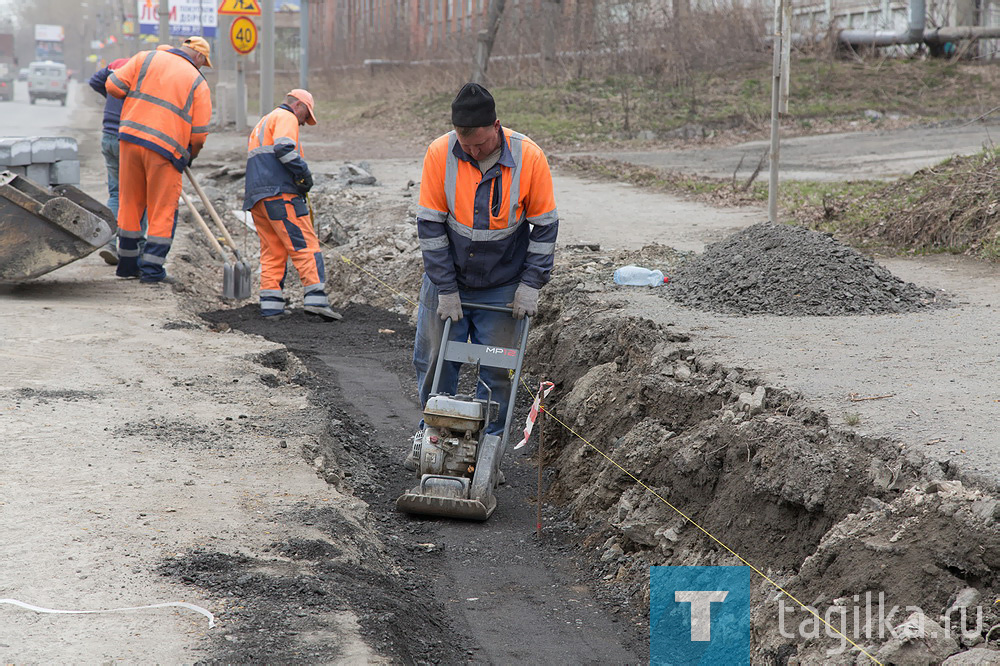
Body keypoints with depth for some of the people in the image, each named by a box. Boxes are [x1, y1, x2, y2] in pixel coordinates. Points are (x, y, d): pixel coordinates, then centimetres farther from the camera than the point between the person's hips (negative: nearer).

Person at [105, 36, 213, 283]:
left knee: (130, 203, 14)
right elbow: (199, 135, 1)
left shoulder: (146, 58, 10)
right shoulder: (198, 83, 5)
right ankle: (151, 269, 2)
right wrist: (190, 156, 21)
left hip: (132, 136, 3)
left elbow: (113, 86, 4)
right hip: (166, 149, -3)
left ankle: (127, 263, 22)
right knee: (163, 211, 6)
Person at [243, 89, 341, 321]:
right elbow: (284, 148, -17)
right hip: (279, 191, -9)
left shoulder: (262, 124, 33)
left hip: (255, 196, 9)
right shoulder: (286, 117, 3)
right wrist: (305, 174, -11)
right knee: (305, 244, -11)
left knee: (273, 250, 9)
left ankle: (271, 305, 2)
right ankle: (316, 299, -19)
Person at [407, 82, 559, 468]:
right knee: (434, 361, 6)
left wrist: (531, 284, -9)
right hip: (446, 282, 1)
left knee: (496, 369, 3)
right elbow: (430, 225, -11)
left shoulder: (528, 157, -16)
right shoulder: (439, 154, -16)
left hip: (502, 287, -1)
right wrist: (445, 289, -11)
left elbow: (545, 225, -6)